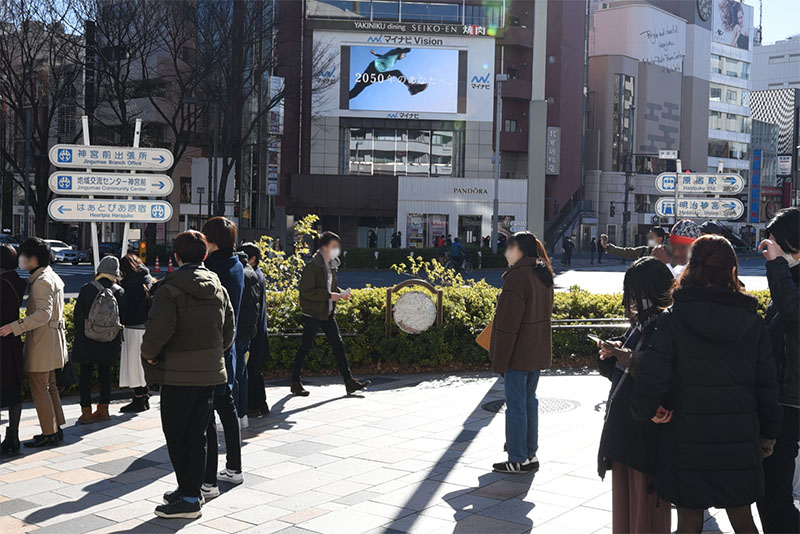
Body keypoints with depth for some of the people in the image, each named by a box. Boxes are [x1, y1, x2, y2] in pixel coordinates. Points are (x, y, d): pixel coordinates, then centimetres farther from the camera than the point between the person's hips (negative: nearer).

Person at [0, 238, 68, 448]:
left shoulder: (42, 281, -18)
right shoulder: (52, 277, 14)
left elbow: (43, 314, -28)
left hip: (42, 343, -10)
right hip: (52, 339, 10)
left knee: (39, 389, -3)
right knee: (49, 387, 16)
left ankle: (49, 434, 1)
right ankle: (56, 428, 23)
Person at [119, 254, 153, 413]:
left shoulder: (134, 283, -15)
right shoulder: (148, 279, 12)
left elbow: (129, 306, -17)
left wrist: (121, 321, -4)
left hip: (135, 328, -9)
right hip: (146, 326, 9)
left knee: (135, 363, -2)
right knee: (143, 363, 16)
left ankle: (138, 401, 2)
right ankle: (144, 398, 23)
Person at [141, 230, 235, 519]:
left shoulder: (170, 288, -14)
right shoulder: (219, 288, 7)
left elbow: (159, 328, -24)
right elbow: (229, 330, 11)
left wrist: (149, 353, -6)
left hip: (179, 375, -6)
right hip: (211, 372, 6)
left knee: (175, 434, 5)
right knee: (197, 435, 13)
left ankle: (188, 497, 6)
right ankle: (192, 492, 20)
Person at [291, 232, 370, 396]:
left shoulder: (332, 265, 11)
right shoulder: (313, 266, -15)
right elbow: (306, 291, -20)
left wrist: (340, 293, 2)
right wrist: (329, 295, -22)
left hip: (328, 313, 8)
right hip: (312, 313, -8)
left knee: (338, 345, 6)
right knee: (305, 348, 1)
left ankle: (349, 382, 9)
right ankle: (296, 383, 14)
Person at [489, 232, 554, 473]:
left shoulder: (519, 276, -19)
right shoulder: (543, 275, 9)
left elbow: (509, 321, -20)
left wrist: (499, 360, -16)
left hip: (518, 352, -9)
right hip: (538, 351, 9)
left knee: (516, 404, 0)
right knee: (530, 400, 17)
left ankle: (518, 459, 6)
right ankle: (530, 454, 25)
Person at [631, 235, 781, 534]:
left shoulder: (674, 319, -11)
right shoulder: (752, 320, -1)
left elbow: (651, 376, -20)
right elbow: (767, 383, 3)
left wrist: (645, 411, -1)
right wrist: (768, 434, 14)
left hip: (687, 442, -3)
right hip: (740, 443, 3)